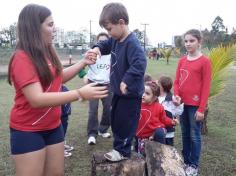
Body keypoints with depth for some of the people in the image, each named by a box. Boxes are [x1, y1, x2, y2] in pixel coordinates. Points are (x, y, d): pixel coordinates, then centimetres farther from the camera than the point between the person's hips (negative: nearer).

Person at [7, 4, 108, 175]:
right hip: (28, 131, -7)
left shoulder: (48, 52, 1)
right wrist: (80, 94, -36)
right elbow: (36, 100, -30)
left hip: (53, 126, 7)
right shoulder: (22, 58, -21)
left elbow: (58, 77, 17)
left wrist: (83, 63, 4)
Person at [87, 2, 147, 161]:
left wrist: (126, 81, -37)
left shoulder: (132, 43, -25)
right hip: (118, 91, 10)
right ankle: (119, 147, 37)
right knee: (115, 121, 20)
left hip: (130, 93, -10)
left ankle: (123, 151, 23)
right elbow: (106, 45, 20)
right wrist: (97, 48, -2)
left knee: (126, 123, 5)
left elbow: (140, 64, -36)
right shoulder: (116, 40, 4)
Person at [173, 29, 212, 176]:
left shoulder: (205, 61, -9)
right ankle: (185, 161, 30)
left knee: (195, 135, 5)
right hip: (182, 103, 6)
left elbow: (206, 87, -11)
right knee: (185, 134, 16)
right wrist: (176, 95, -7)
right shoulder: (182, 60, 8)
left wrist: (201, 109, -12)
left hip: (195, 105, -5)